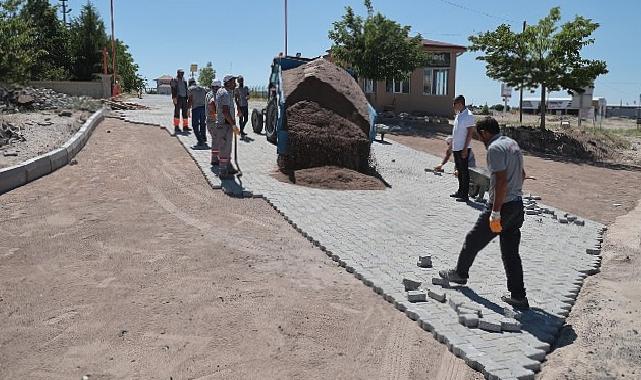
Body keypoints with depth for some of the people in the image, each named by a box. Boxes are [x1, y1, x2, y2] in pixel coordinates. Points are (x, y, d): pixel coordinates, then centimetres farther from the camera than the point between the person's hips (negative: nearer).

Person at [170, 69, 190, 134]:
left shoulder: (184, 81, 18)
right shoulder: (174, 80, -3)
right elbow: (173, 90, -11)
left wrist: (187, 98, 18)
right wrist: (174, 98, -20)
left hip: (184, 98, 7)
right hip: (178, 98, -7)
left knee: (185, 113, 7)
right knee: (177, 112, -4)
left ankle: (185, 127, 12)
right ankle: (176, 127, -1)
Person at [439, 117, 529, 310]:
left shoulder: (495, 148, -17)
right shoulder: (512, 143, 14)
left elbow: (501, 181, -25)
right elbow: (522, 174, 24)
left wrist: (495, 213, -23)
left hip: (502, 206, -9)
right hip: (517, 205, 9)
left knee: (473, 240, 11)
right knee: (511, 252, 11)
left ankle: (460, 273, 30)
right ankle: (518, 296, 13)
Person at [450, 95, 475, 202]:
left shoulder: (468, 116, -14)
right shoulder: (458, 115, 13)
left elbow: (470, 133, -16)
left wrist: (465, 149, -19)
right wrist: (452, 145, 19)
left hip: (463, 149, -9)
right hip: (456, 148, 9)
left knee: (464, 171, -3)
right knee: (459, 170, 16)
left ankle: (465, 194, 3)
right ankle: (460, 191, 27)